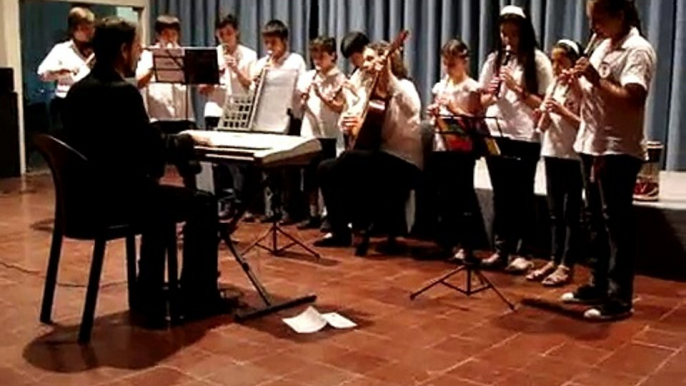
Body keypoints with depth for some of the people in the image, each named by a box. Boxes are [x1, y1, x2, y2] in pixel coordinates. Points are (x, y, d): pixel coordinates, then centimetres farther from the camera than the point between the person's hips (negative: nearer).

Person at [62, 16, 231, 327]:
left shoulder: (78, 90, 9)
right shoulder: (122, 92, -18)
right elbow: (157, 149, -15)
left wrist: (173, 140, 13)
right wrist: (187, 139, 3)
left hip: (89, 195, 9)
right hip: (115, 198, -9)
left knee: (163, 201, 30)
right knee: (203, 205, 6)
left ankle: (149, 297, 32)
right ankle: (199, 299, 16)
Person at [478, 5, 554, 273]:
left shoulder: (538, 61, -2)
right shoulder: (494, 59, 10)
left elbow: (544, 104, -7)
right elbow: (481, 101, 14)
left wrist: (516, 88, -17)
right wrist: (490, 94, -8)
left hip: (524, 139, -4)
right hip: (495, 136, 4)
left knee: (521, 197, 3)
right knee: (500, 195, 9)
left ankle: (519, 252, 11)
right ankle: (501, 249, 17)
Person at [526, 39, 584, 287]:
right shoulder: (553, 88, 12)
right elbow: (543, 127, 12)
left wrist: (562, 111, -21)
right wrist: (545, 115, -8)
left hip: (573, 157, -7)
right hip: (552, 154, 7)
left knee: (571, 213, 0)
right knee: (555, 212, 12)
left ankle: (567, 266, 4)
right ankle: (554, 261, 19)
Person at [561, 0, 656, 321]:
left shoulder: (638, 50, -12)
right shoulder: (603, 47, 15)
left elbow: (632, 100, -24)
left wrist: (596, 79, -23)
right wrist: (578, 81, 0)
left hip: (619, 151, -9)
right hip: (592, 145, 9)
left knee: (617, 224, -3)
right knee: (596, 221, 15)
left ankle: (619, 298, 4)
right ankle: (598, 285, 26)